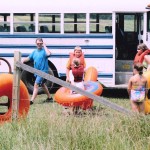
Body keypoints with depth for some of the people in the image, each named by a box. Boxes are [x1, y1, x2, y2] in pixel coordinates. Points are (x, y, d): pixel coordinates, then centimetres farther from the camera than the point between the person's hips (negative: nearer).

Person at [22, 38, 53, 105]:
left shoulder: (44, 50, -10)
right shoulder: (34, 52, 12)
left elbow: (48, 53, -32)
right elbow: (28, 58, 13)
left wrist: (44, 46, -20)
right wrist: (22, 61, -6)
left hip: (43, 71, -9)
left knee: (36, 84, -17)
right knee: (42, 84, 22)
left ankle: (31, 100, -21)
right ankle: (49, 97, 40)